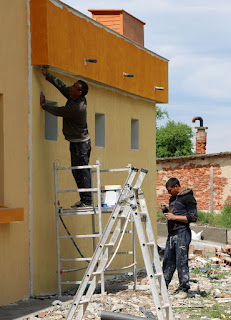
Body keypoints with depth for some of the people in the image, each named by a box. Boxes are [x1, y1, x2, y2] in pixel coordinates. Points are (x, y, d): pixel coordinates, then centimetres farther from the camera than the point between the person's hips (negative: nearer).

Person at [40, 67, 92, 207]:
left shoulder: (76, 108, -26)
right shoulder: (77, 99, 1)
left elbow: (57, 111, -14)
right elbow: (62, 86, 13)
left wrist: (44, 104, 3)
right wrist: (48, 76, 14)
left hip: (80, 144, -10)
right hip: (79, 142, 10)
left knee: (82, 172, -7)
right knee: (78, 171, 12)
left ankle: (87, 201, -4)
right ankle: (85, 200, 16)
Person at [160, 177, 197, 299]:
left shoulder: (188, 198, -7)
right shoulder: (173, 198, 19)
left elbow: (193, 217, -13)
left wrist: (174, 217, -15)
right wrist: (165, 210, 7)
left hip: (182, 234, -8)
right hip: (171, 234, 8)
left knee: (181, 262, -7)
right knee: (168, 261, 9)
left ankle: (183, 290, -2)